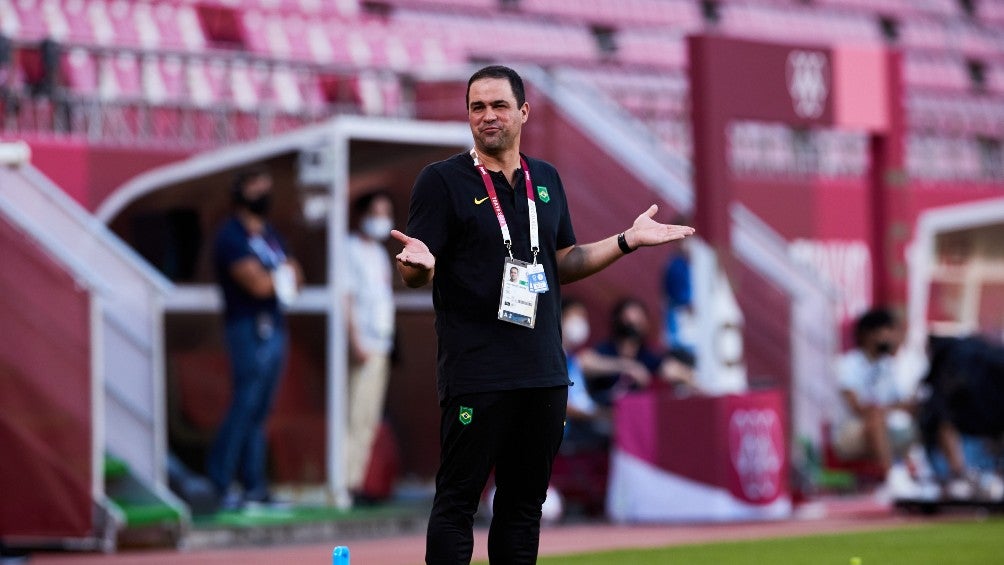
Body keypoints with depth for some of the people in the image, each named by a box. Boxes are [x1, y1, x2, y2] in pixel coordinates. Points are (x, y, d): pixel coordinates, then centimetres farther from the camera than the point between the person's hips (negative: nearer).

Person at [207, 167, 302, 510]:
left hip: (275, 328, 8)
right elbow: (258, 284, -18)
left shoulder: (270, 234, 19)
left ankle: (254, 484, 9)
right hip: (250, 330, -8)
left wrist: (271, 276, -7)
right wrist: (282, 273, 1)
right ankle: (220, 482, -6)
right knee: (245, 406, -10)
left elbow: (295, 277, 14)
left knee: (260, 409, 8)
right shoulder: (231, 237, -9)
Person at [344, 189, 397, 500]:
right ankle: (345, 482, -14)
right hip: (362, 345, -9)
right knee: (355, 415, -12)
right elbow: (346, 297, -12)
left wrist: (386, 341, 16)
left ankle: (357, 481, 9)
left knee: (369, 419, 7)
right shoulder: (351, 250, -6)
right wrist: (356, 343, -19)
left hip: (380, 344, 9)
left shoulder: (379, 252, 20)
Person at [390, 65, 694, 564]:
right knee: (457, 502, -6)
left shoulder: (546, 179, 15)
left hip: (544, 373, 6)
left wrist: (627, 241, 12)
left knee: (525, 503, 10)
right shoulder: (442, 180, -2)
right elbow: (413, 275, -6)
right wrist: (419, 263, -28)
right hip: (475, 376, -6)